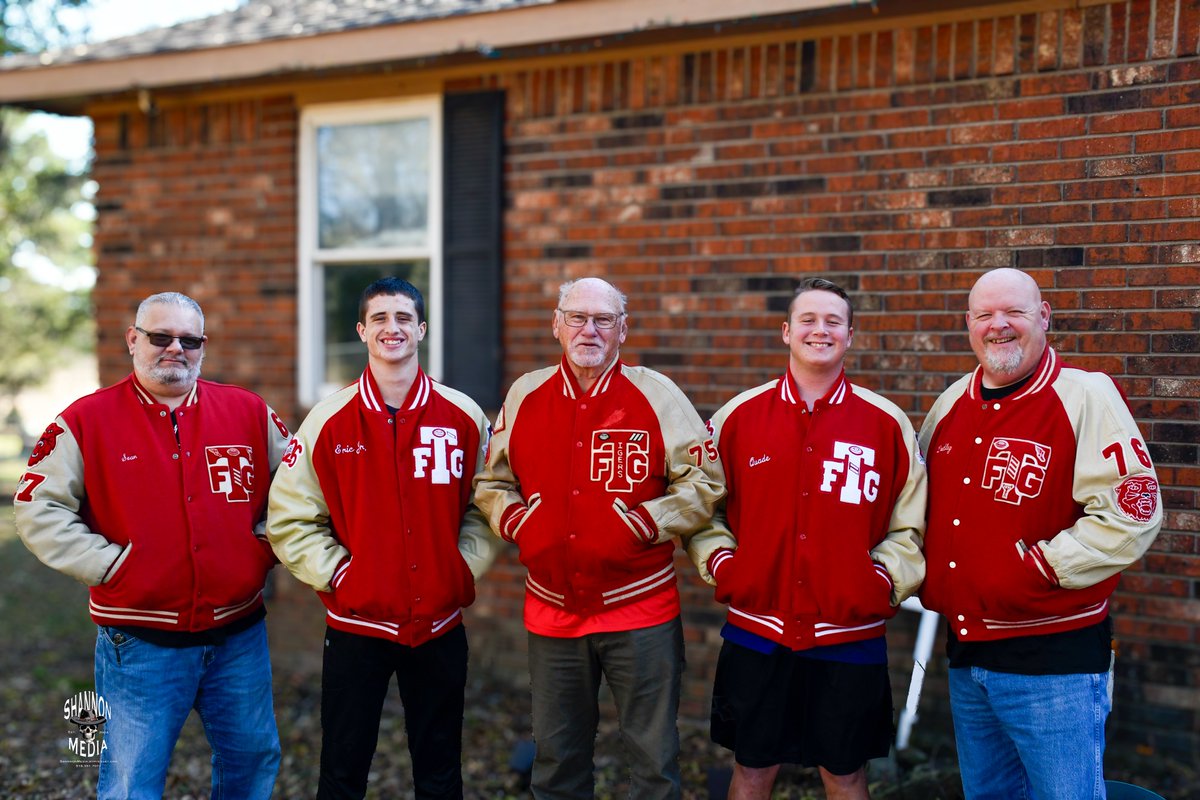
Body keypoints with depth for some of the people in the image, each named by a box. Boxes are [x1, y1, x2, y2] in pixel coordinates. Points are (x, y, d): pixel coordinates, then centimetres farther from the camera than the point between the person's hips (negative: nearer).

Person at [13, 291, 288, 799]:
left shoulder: (249, 412, 3)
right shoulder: (87, 421, -4)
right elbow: (38, 509, -5)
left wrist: (265, 546, 2)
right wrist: (110, 564, -11)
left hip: (239, 636, 3)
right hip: (139, 643, -2)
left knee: (253, 757, 16)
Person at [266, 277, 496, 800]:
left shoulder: (464, 417, 0)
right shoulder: (329, 421, -3)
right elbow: (289, 518, -2)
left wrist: (464, 569, -5)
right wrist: (336, 575, -10)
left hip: (440, 624, 1)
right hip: (355, 623, -1)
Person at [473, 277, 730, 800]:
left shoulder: (657, 395, -4)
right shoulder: (524, 397, 6)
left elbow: (704, 485, -4)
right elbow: (491, 483, 14)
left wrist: (641, 524, -15)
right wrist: (518, 524, -5)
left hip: (640, 609, -3)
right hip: (551, 614, 3)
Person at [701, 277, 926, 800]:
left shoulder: (887, 424, 0)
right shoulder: (738, 416, 1)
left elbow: (910, 525, 6)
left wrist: (883, 580, -8)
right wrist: (722, 565, -2)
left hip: (850, 635, 0)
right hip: (755, 632, 1)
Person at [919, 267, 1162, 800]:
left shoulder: (1086, 397, -10)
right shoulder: (952, 404, 10)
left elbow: (1129, 514, -16)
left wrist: (1040, 567, -19)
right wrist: (923, 571, 7)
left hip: (1054, 661, -6)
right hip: (965, 655, 6)